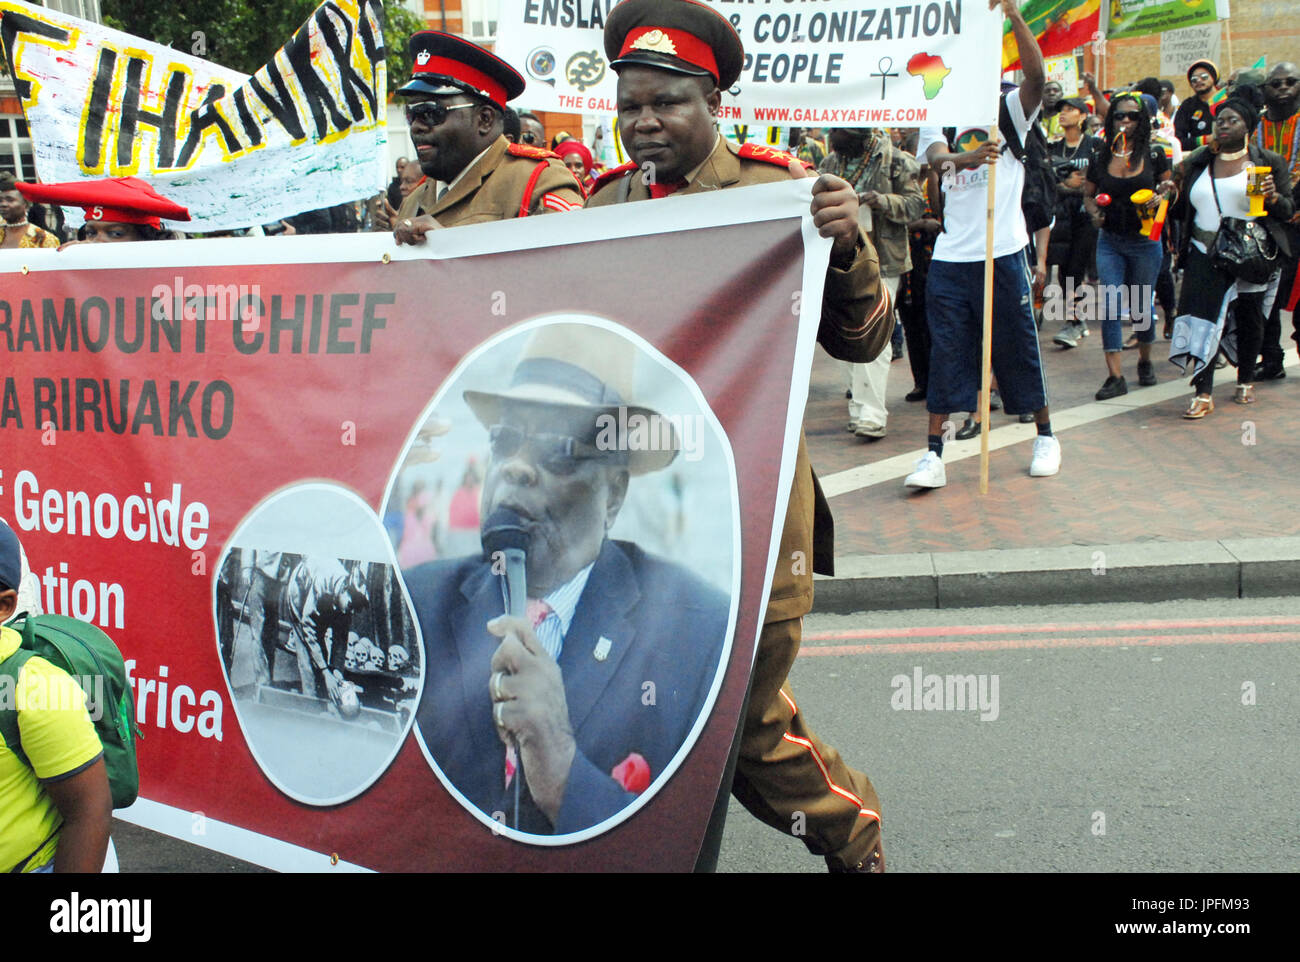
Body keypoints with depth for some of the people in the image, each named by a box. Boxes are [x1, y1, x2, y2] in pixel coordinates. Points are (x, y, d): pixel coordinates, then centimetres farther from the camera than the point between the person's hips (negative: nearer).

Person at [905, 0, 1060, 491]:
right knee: (946, 352, -1)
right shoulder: (936, 121, 9)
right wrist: (966, 157, -35)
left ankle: (1045, 436, 24)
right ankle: (934, 454, 0)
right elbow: (937, 159, -12)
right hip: (950, 257, 1)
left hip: (1003, 252, -1)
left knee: (1018, 345, 7)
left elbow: (1036, 75, -14)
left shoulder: (1008, 111, 6)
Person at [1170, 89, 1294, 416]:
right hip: (1205, 255, 1)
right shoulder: (1197, 163, 10)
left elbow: (1289, 210, 3)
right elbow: (1184, 211, 16)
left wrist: (1273, 198, -18)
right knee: (1204, 319, -11)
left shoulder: (1268, 163, 3)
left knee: (1249, 321, 11)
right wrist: (1178, 189, -3)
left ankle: (1246, 381, 31)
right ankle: (1204, 393, -10)